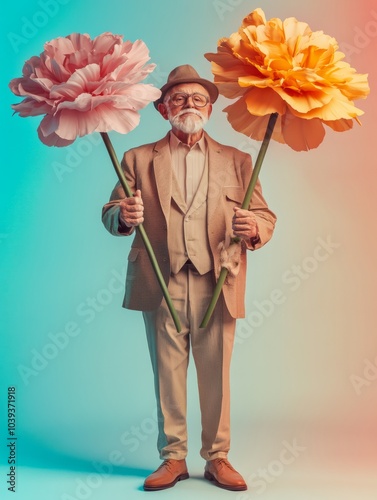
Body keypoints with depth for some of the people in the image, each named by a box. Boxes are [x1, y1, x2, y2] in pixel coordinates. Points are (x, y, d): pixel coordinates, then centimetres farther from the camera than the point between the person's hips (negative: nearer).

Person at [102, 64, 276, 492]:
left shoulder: (236, 160, 13)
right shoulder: (138, 159, 11)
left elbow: (265, 217, 7)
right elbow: (112, 214, 5)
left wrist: (254, 228, -16)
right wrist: (123, 217, -18)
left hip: (216, 286, 0)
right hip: (161, 285, 0)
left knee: (216, 376, 5)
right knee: (167, 373, 6)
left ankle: (217, 457, 22)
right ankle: (173, 458, 22)